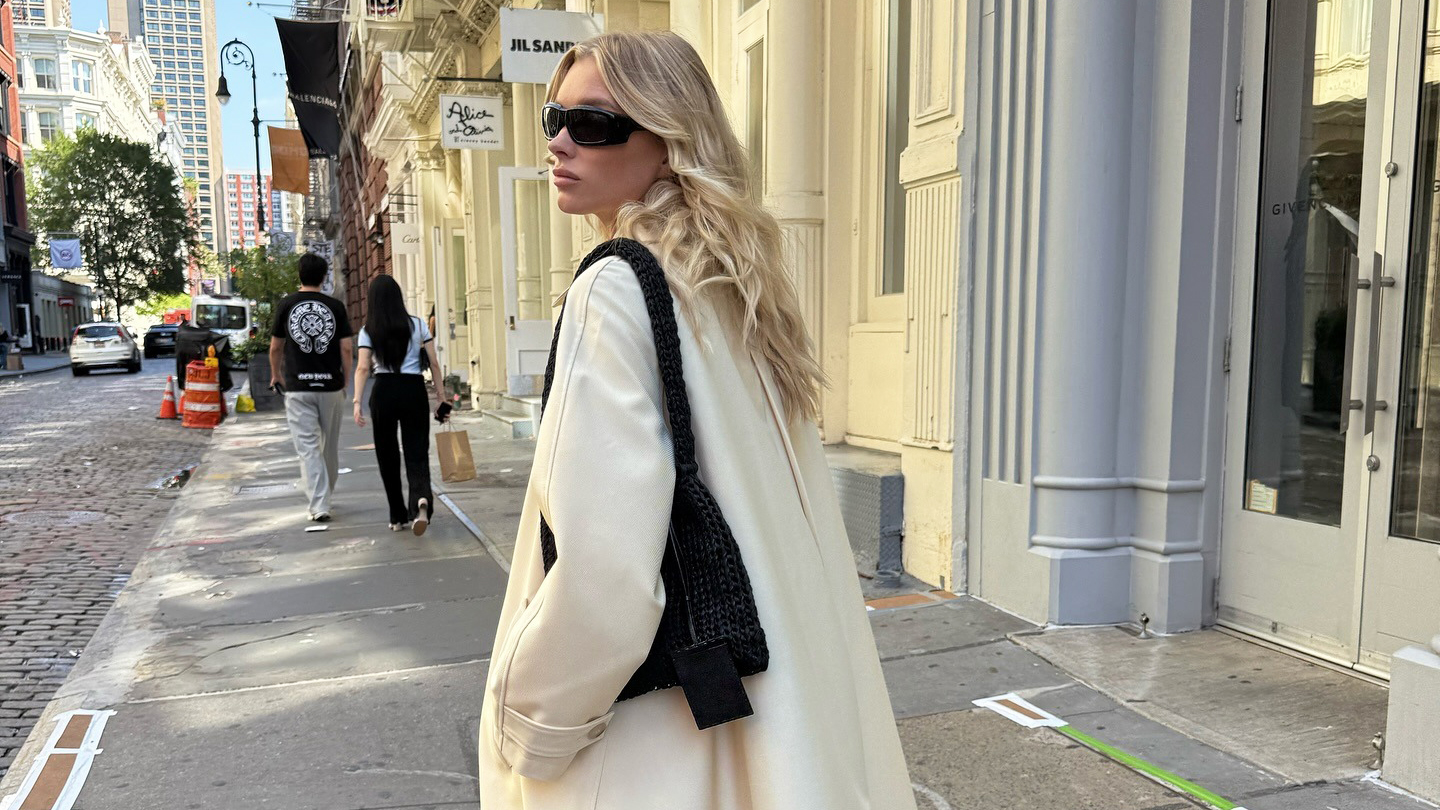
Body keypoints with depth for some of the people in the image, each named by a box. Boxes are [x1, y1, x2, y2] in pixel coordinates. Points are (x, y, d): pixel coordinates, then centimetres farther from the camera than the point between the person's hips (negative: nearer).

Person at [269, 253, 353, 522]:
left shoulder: (286, 305, 2)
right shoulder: (335, 306, 0)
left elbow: (276, 347, 10)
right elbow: (346, 348, -2)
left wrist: (275, 375, 26)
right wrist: (346, 380, 10)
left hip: (298, 386, -1)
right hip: (331, 384, 1)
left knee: (308, 447, -1)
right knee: (330, 445, 15)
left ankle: (319, 505, -9)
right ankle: (325, 495, 31)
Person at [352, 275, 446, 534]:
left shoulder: (368, 330, 1)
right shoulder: (417, 324, 3)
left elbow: (363, 368, -7)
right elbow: (433, 362, 2)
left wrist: (357, 401, -8)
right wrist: (439, 389, 11)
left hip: (383, 393, 0)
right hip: (414, 390, 0)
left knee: (387, 454, 12)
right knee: (416, 452, 3)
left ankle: (398, 517, 18)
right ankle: (421, 498, -27)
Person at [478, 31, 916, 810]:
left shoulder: (616, 290, -19)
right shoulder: (739, 289, 5)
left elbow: (605, 578, -27)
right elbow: (784, 531, 10)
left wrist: (527, 729, -11)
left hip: (654, 745, -8)